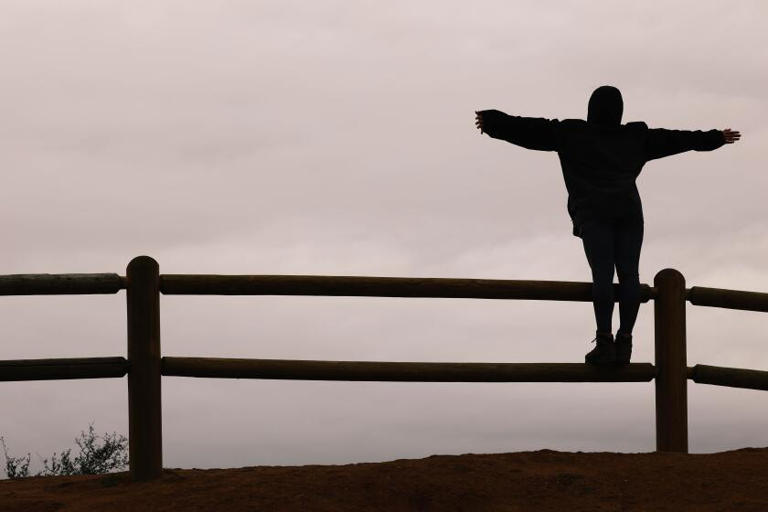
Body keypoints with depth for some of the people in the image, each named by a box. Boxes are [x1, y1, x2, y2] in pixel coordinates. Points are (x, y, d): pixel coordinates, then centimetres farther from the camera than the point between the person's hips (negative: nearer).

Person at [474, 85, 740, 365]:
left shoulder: (570, 133, 14)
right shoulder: (637, 137, 21)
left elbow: (530, 129, 11)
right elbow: (673, 139, 29)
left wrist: (492, 121, 16)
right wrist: (714, 138, 41)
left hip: (594, 213, -2)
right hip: (629, 211, 2)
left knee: (602, 274, -12)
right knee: (629, 272, -3)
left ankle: (604, 340, -20)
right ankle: (624, 340, -12)